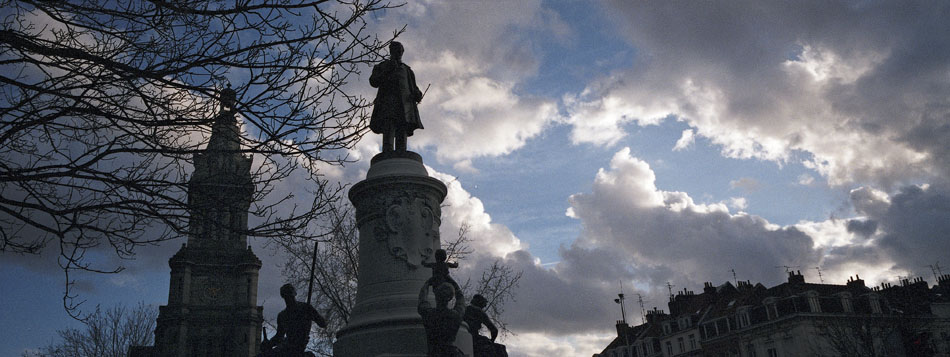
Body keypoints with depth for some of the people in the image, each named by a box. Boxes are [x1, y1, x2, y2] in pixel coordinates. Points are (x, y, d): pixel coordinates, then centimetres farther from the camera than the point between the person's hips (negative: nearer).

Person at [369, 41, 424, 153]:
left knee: (402, 133, -13)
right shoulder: (382, 66, 25)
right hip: (388, 100, -3)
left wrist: (418, 95, -2)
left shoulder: (406, 69, 32)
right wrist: (387, 71, -5)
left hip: (404, 102, 3)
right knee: (389, 130, -23)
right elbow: (373, 82, 10)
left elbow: (413, 87, 22)